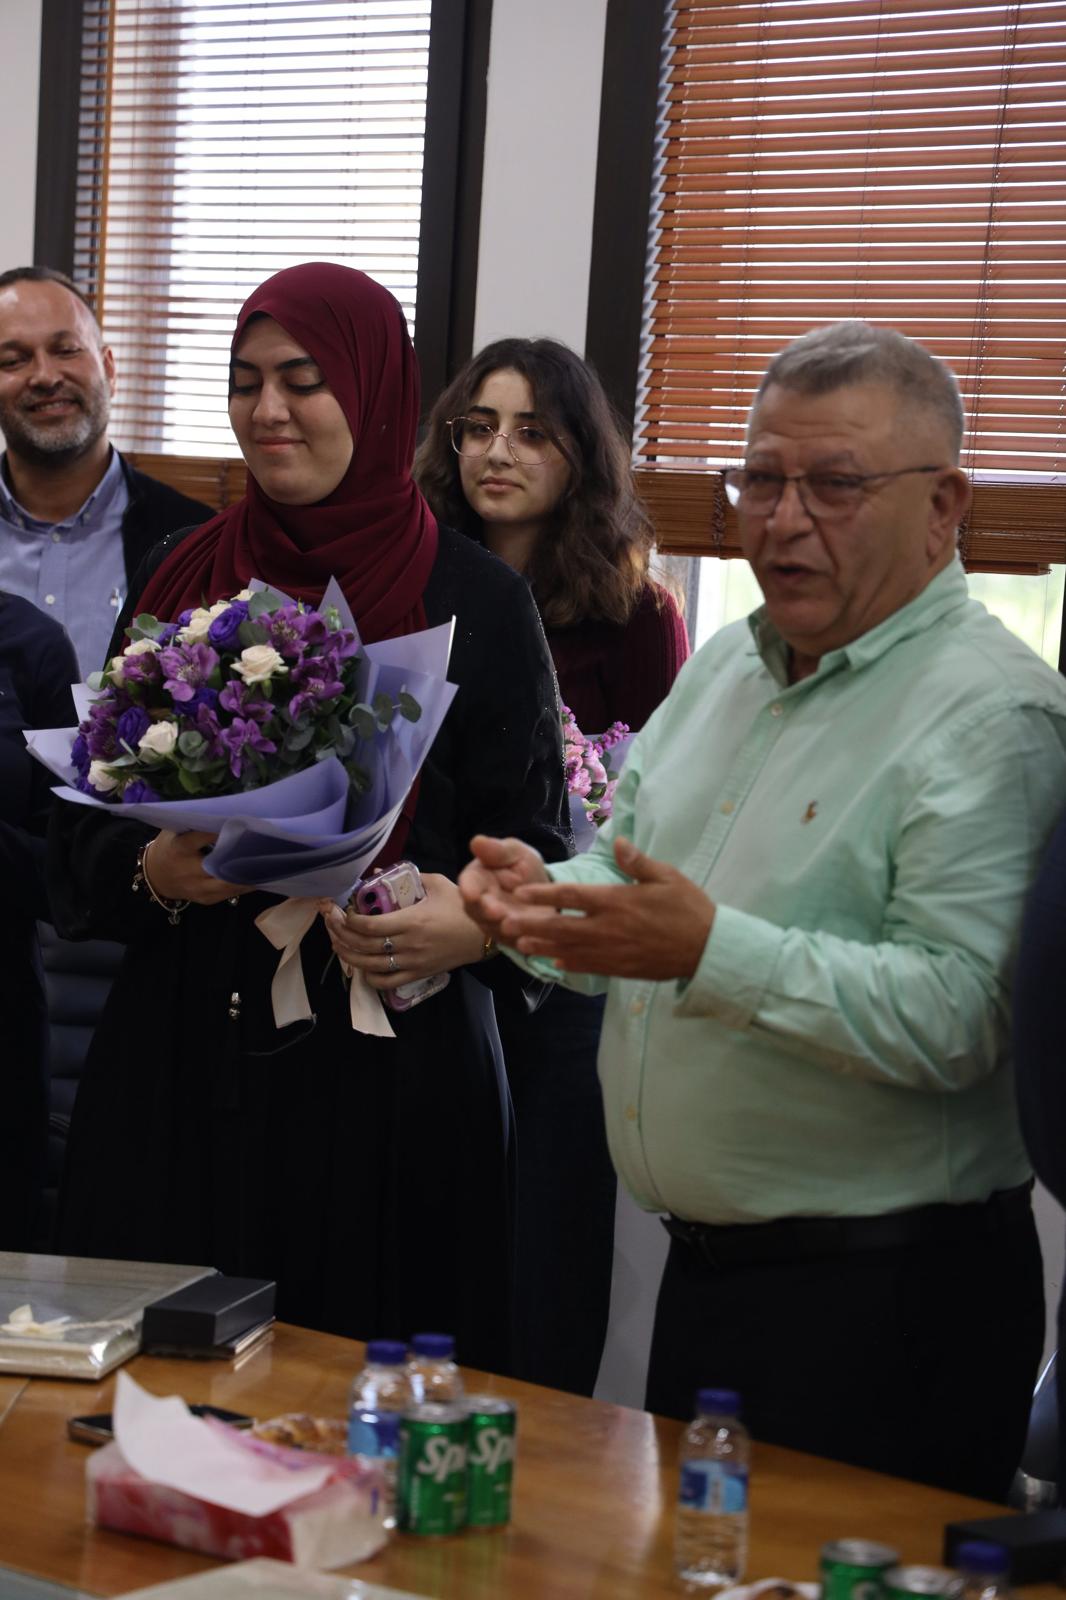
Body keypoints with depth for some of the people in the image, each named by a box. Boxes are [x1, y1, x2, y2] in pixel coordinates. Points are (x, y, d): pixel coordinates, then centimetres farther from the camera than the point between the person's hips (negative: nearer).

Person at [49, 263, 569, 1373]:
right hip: (181, 1061, 3)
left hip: (389, 1069, -2)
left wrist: (463, 929, -19)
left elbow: (535, 853, 0)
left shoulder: (477, 602, 0)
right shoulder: (184, 574, 10)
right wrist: (151, 870, -9)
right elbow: (90, 818, 11)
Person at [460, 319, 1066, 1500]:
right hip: (702, 1268, 8)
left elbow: (956, 1014, -24)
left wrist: (713, 953, -32)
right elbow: (630, 872, 22)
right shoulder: (726, 667, 13)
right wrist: (549, 897, -1)